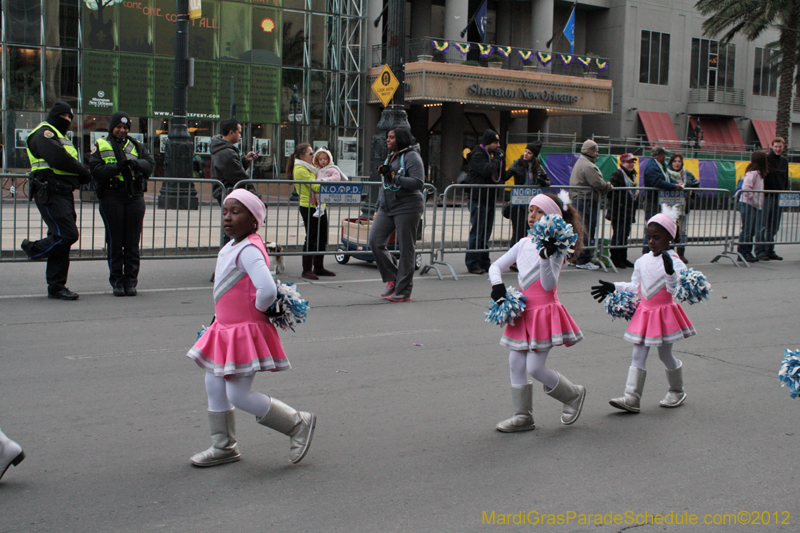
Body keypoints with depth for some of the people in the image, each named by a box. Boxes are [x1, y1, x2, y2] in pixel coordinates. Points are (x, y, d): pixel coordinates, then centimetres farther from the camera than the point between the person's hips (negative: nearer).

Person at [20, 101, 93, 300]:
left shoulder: (61, 137, 28)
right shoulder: (44, 133, -4)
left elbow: (69, 163, 23)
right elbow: (58, 159, -19)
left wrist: (82, 175, 3)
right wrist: (83, 171, -7)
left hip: (64, 193, 10)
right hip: (50, 194, -10)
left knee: (61, 238, 7)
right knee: (67, 234, -18)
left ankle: (56, 287, 9)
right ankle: (33, 249, 5)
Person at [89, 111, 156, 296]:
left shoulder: (137, 147, 18)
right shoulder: (100, 146, 11)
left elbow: (150, 164, 2)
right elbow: (96, 170, -4)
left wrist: (135, 164, -17)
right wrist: (117, 167, -16)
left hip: (135, 198, 2)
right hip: (111, 198, -2)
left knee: (132, 242, 2)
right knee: (114, 241, 0)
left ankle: (131, 281, 7)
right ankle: (117, 281, 7)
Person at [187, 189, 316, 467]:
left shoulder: (248, 250, -23)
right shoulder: (231, 247, 9)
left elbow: (268, 290, -36)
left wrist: (257, 309, -18)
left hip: (246, 331, -10)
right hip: (225, 329, 10)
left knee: (239, 395, -6)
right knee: (214, 385, 15)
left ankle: (299, 423, 8)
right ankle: (223, 447, 29)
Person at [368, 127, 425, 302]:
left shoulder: (411, 157, -8)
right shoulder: (390, 157, 18)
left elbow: (418, 182, -18)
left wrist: (394, 177, -25)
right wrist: (379, 206, 26)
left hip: (407, 207, -8)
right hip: (387, 207, 8)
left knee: (406, 248, -3)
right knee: (375, 240, -4)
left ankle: (403, 291, 4)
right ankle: (392, 278, 11)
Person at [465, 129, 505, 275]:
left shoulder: (490, 155, 19)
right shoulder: (477, 156, -9)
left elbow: (499, 176, 19)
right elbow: (487, 170, -25)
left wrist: (500, 159, 6)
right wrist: (497, 159, -12)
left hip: (489, 200, 9)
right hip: (478, 200, -9)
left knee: (486, 233, 12)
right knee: (477, 232, -7)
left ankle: (484, 263, 18)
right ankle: (472, 264, -1)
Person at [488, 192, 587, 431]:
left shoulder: (555, 247, -10)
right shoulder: (525, 243, 8)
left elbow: (549, 284, -19)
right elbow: (496, 266, 12)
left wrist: (546, 256, -31)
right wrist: (497, 285, -6)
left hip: (545, 310, -7)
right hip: (525, 310, 7)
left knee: (534, 368, -7)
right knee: (515, 362, 6)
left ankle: (574, 394, 17)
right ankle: (523, 416, 17)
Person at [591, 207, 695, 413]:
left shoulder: (674, 262, -11)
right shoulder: (642, 261, 7)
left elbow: (676, 289, -22)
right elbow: (635, 286, 17)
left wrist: (670, 272, -38)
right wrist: (613, 287, 12)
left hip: (664, 313, -5)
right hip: (643, 312, 6)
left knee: (665, 355, 7)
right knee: (638, 355, 0)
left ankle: (677, 391, 31)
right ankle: (632, 398, -2)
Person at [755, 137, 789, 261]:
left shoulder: (784, 161, 13)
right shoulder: (766, 159, -6)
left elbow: (786, 179, 20)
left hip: (779, 197, 6)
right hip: (767, 196, -6)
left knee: (774, 227, 9)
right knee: (763, 225, -5)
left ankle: (770, 251, 14)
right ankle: (760, 251, -1)